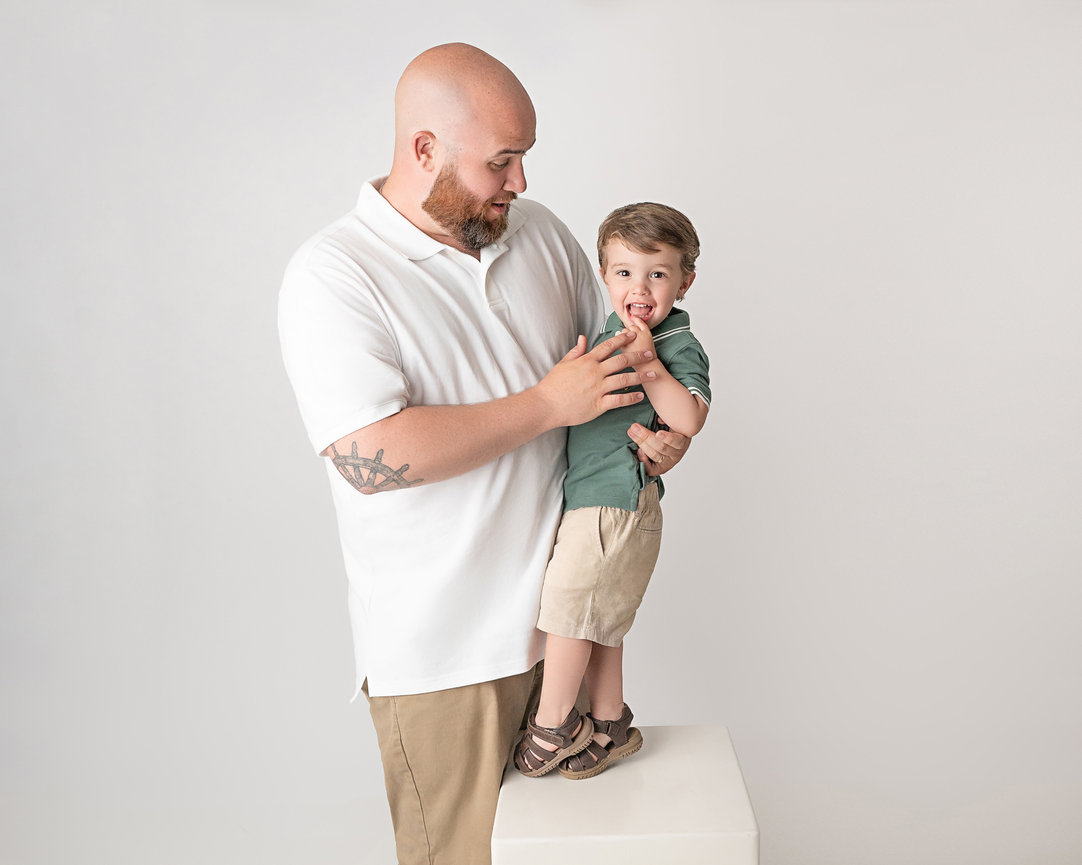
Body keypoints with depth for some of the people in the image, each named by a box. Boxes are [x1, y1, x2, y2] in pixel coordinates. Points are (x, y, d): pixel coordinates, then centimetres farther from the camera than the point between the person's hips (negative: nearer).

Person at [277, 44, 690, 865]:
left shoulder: (540, 232, 5)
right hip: (441, 646, -5)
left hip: (559, 609, 6)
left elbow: (613, 351, 18)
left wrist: (655, 425, -5)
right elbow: (370, 457, -26)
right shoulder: (331, 275, -15)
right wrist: (549, 404, -21)